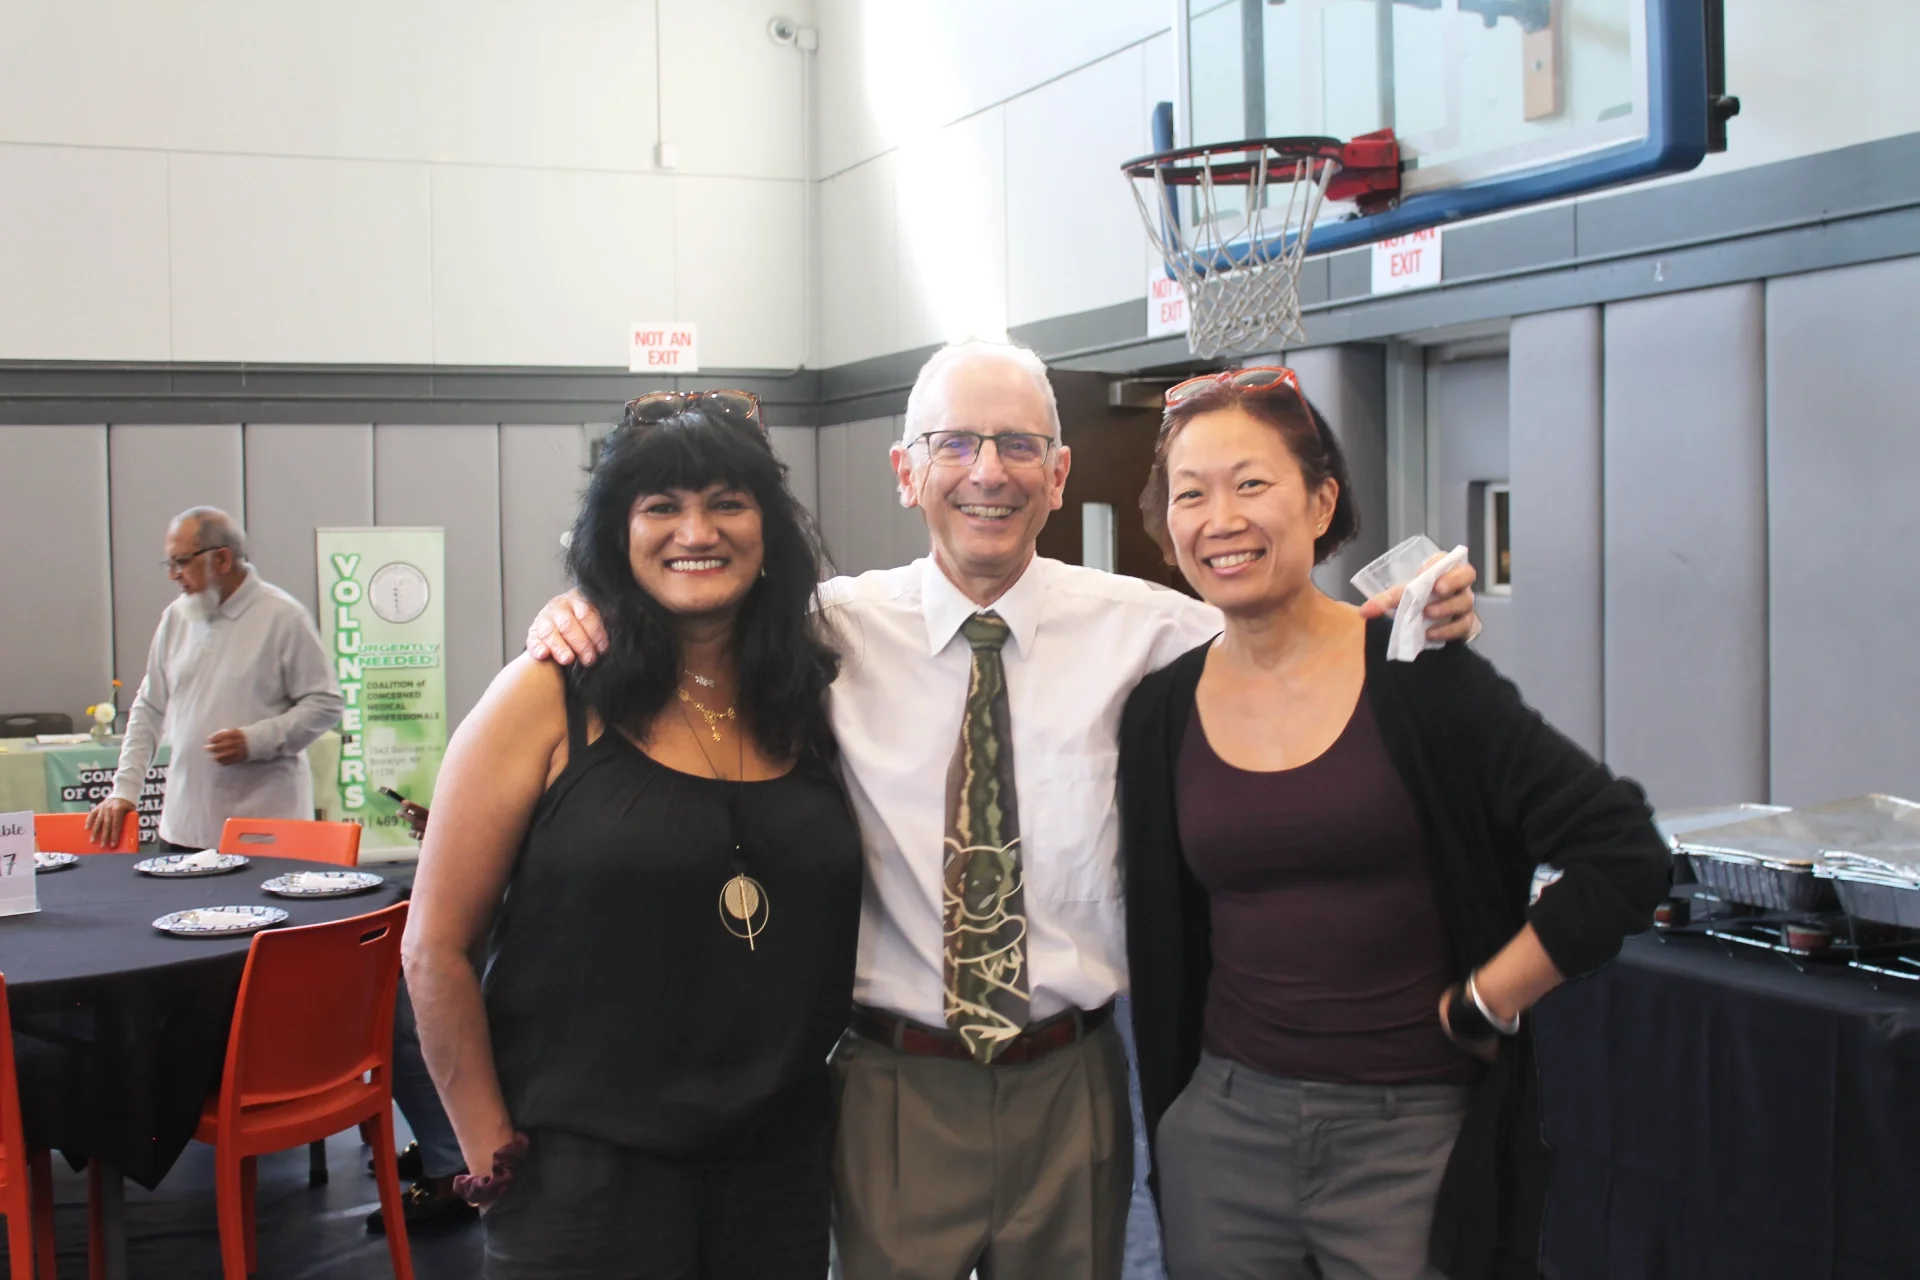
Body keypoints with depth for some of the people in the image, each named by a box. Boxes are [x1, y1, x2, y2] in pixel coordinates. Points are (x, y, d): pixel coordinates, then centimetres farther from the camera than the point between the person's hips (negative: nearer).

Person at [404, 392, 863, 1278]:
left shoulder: (812, 704, 3)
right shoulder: (547, 700, -7)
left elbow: (825, 934, 11)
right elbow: (434, 952, -6)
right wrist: (495, 1158, -6)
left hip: (779, 1170, 4)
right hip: (584, 1172, -3)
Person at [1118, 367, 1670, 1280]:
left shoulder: (1416, 679, -10)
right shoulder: (1161, 713, 2)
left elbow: (1624, 855, -12)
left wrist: (1478, 1009, -9)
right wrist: (1168, 1114, 8)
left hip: (1412, 1138, -3)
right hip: (1224, 1130, 4)